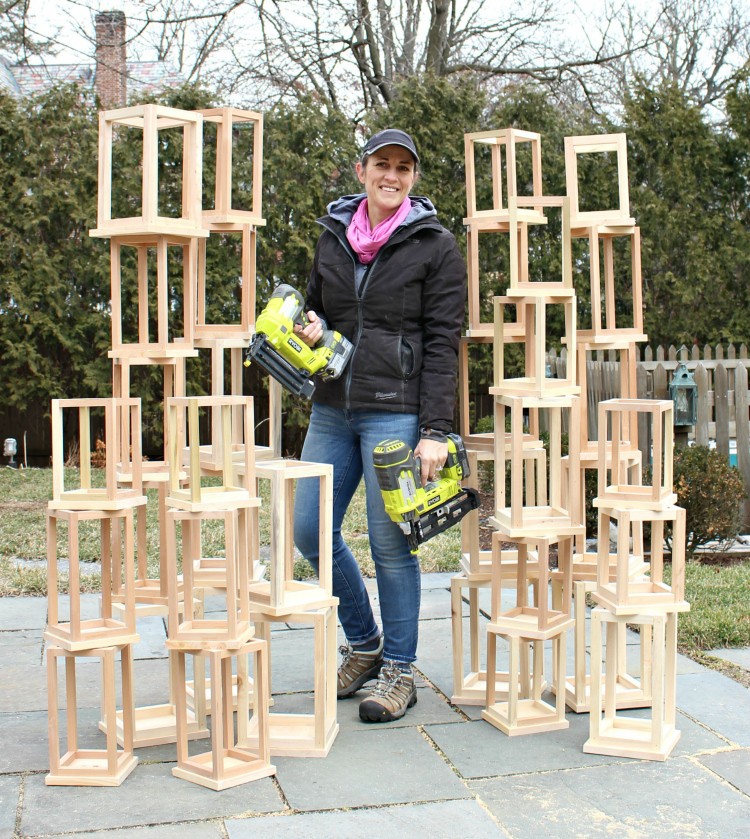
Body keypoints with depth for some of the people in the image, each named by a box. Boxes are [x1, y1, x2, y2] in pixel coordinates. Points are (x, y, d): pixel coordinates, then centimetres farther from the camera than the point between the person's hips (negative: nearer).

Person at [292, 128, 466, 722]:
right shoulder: (333, 234, 12)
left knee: (391, 540, -1)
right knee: (309, 529, 6)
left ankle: (400, 671, 16)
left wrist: (436, 431, -15)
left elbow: (443, 343, -8)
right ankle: (364, 643, 27)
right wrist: (312, 328, -1)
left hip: (397, 410, -6)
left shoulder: (436, 246, -3)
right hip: (333, 408, 6)